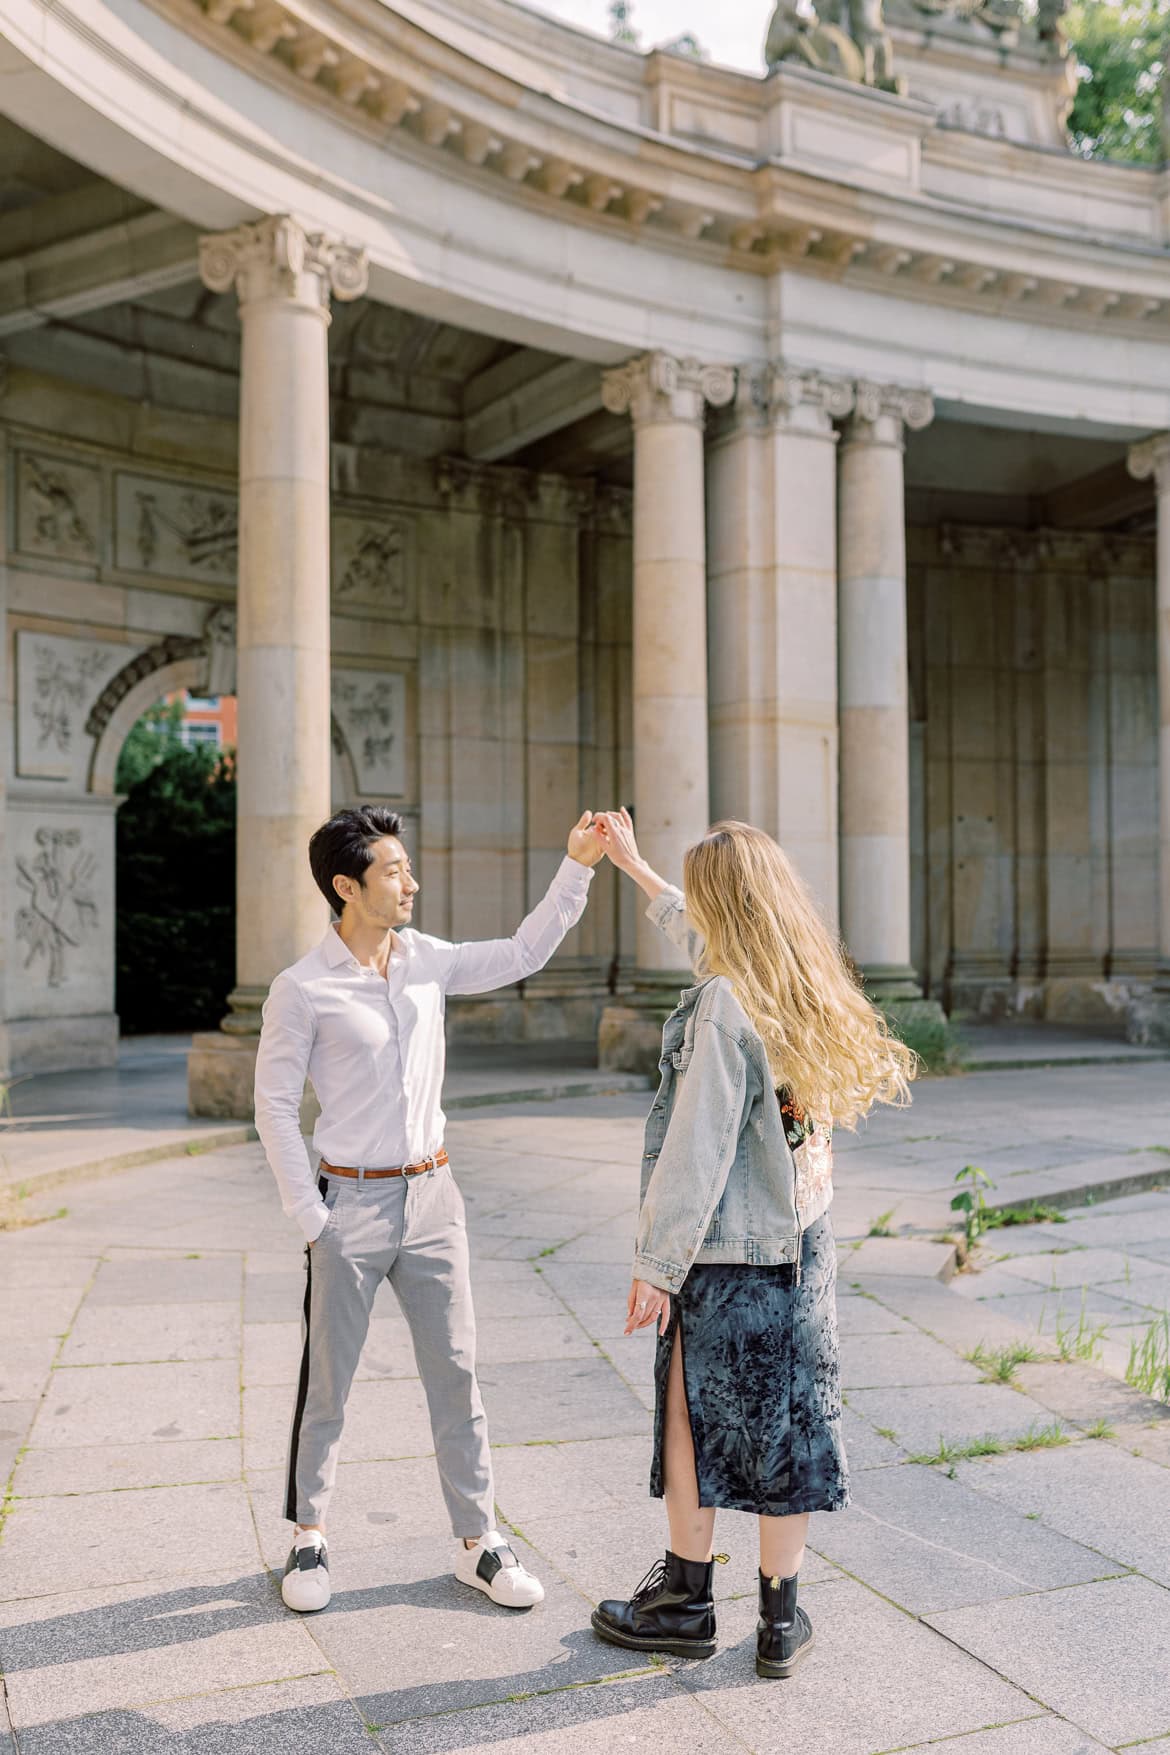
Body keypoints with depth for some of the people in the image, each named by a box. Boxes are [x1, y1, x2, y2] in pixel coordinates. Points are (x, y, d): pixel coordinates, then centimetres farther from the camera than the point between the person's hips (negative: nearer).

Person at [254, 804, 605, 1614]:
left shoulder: (426, 959, 2)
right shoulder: (302, 990, -12)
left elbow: (522, 954, 8)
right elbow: (274, 1107, -7)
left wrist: (578, 867, -1)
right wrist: (312, 1217, -9)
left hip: (432, 1196, 4)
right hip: (351, 1202, -4)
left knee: (456, 1372, 8)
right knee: (328, 1382, 9)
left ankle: (479, 1541, 20)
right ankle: (310, 1537, 29)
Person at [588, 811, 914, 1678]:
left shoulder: (723, 1007, -21)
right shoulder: (807, 988, 2)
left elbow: (698, 1152, -22)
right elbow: (702, 937, 21)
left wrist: (657, 1266, -14)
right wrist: (632, 863, 31)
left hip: (724, 1252, -6)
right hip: (801, 1242, 6)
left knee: (693, 1419, 12)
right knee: (787, 1420, 13)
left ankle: (686, 1602, 28)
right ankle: (781, 1619, 24)